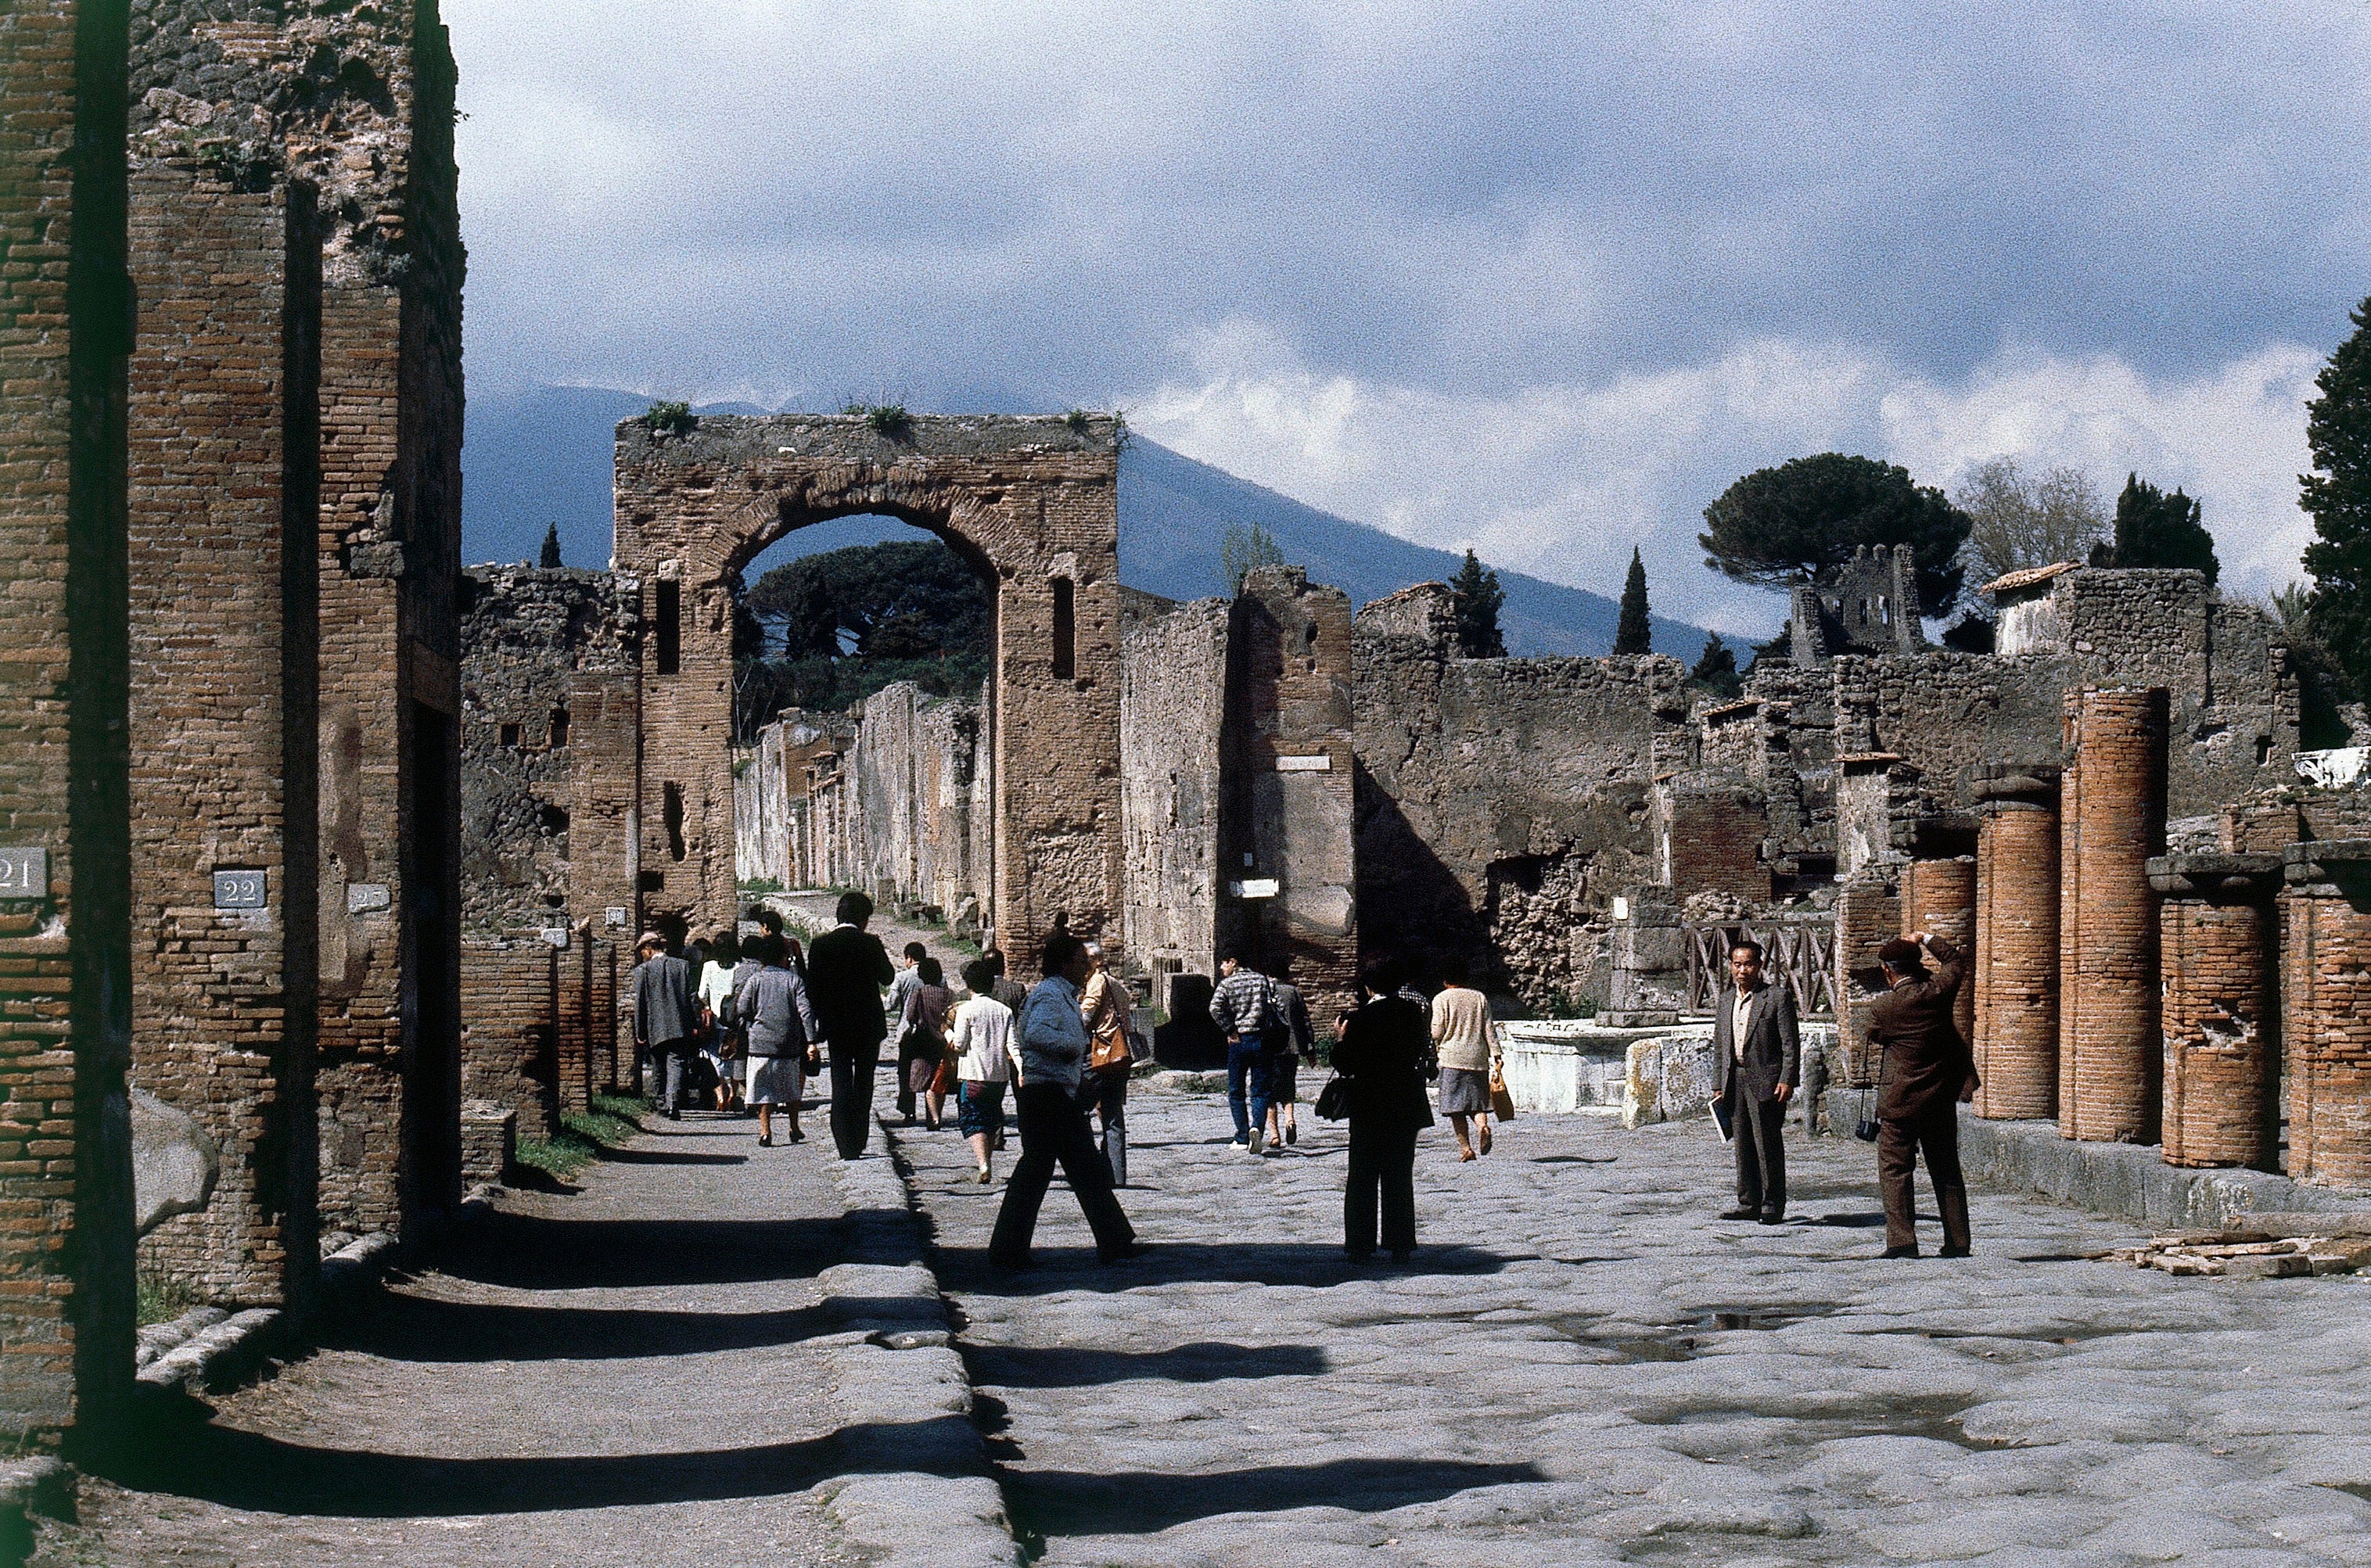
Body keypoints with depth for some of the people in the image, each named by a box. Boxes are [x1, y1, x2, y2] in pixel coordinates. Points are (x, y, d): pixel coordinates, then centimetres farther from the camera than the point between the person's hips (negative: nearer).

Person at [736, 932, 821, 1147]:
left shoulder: (755, 980, 0)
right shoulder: (794, 980, -1)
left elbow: (742, 1010, -4)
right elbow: (805, 1012, -7)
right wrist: (811, 1041, -8)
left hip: (760, 1043, -1)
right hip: (789, 1044, 1)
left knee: (763, 1089, 3)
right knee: (791, 1088, 16)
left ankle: (765, 1131, -4)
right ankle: (794, 1129, 22)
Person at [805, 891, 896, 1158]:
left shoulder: (821, 945, -3)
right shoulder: (870, 943, -10)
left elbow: (811, 988, -1)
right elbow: (887, 977, 1)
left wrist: (818, 1023, 7)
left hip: (835, 1025, 1)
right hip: (868, 1024, -1)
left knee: (841, 1083, 4)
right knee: (864, 1083, 11)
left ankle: (845, 1144, -4)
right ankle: (859, 1141, 11)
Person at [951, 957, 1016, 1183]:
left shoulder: (967, 1010, -7)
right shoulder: (1005, 1011, 6)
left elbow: (959, 1045, -7)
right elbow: (1012, 1045, -1)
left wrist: (948, 1034, 12)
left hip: (972, 1075, -4)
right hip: (1000, 1075, 4)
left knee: (974, 1122, -4)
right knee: (991, 1121, 18)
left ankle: (983, 1165, -23)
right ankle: (989, 1163, 24)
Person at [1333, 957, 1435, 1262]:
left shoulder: (1359, 1018, -12)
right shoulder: (1414, 1013, -1)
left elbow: (1345, 1066, -10)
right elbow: (1424, 1049, 11)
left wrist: (1341, 1038, 4)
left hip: (1368, 1106, -3)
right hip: (1406, 1107, 3)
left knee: (1362, 1179, 4)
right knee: (1400, 1178, 10)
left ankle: (1360, 1247, 2)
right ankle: (1400, 1246, 9)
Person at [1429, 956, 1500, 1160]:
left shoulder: (1442, 999, -1)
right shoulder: (1479, 998, 9)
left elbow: (1437, 1032, -3)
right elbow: (1489, 1028, 6)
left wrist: (1434, 1050, 17)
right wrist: (1496, 1055, 7)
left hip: (1452, 1059, -3)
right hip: (1478, 1058, 3)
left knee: (1456, 1106, 1)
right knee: (1477, 1100, 8)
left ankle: (1465, 1148, -6)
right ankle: (1483, 1125, -23)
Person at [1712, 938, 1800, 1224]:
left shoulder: (1778, 997, -2)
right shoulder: (1725, 1002, 16)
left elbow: (1790, 1043, -6)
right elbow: (1719, 1047, 19)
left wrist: (1787, 1080, -13)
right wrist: (1718, 1085, 13)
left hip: (1766, 1081, -6)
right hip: (1734, 1081, 6)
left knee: (1768, 1144, -4)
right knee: (1743, 1145, 8)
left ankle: (1773, 1205, 2)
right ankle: (1749, 1203, 14)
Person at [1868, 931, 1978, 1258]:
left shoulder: (1884, 1007, -14)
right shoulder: (1937, 992, -5)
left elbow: (1875, 1039, 6)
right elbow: (1957, 961, 15)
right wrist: (1926, 940, 22)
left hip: (1900, 1101, -4)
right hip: (1942, 1098, 4)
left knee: (1895, 1171, 2)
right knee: (1946, 1170, 11)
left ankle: (1901, 1241, -6)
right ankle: (1958, 1241, 12)